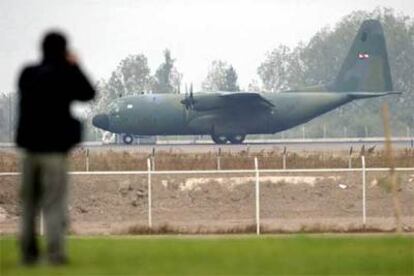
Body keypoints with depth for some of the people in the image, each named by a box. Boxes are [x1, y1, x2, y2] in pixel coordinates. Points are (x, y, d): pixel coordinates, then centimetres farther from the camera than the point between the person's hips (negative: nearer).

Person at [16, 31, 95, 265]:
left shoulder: (27, 74, 3)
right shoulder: (63, 76, -12)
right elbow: (88, 94, -3)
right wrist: (74, 67, 5)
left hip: (30, 146, 5)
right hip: (54, 149, -5)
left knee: (29, 202, 13)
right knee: (54, 202, -2)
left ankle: (28, 251, 14)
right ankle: (55, 252, -9)